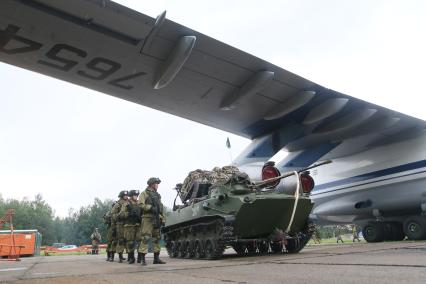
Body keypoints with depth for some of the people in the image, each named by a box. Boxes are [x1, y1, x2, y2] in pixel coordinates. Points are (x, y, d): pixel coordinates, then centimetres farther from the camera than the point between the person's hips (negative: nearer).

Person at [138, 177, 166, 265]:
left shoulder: (157, 195, 23)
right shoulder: (144, 193, 2)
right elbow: (141, 205, -11)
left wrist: (162, 219, 16)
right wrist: (150, 208, -20)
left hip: (156, 219, 7)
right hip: (148, 218, -7)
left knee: (156, 238, 8)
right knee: (145, 238, -10)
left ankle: (156, 258, 15)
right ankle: (143, 259, -7)